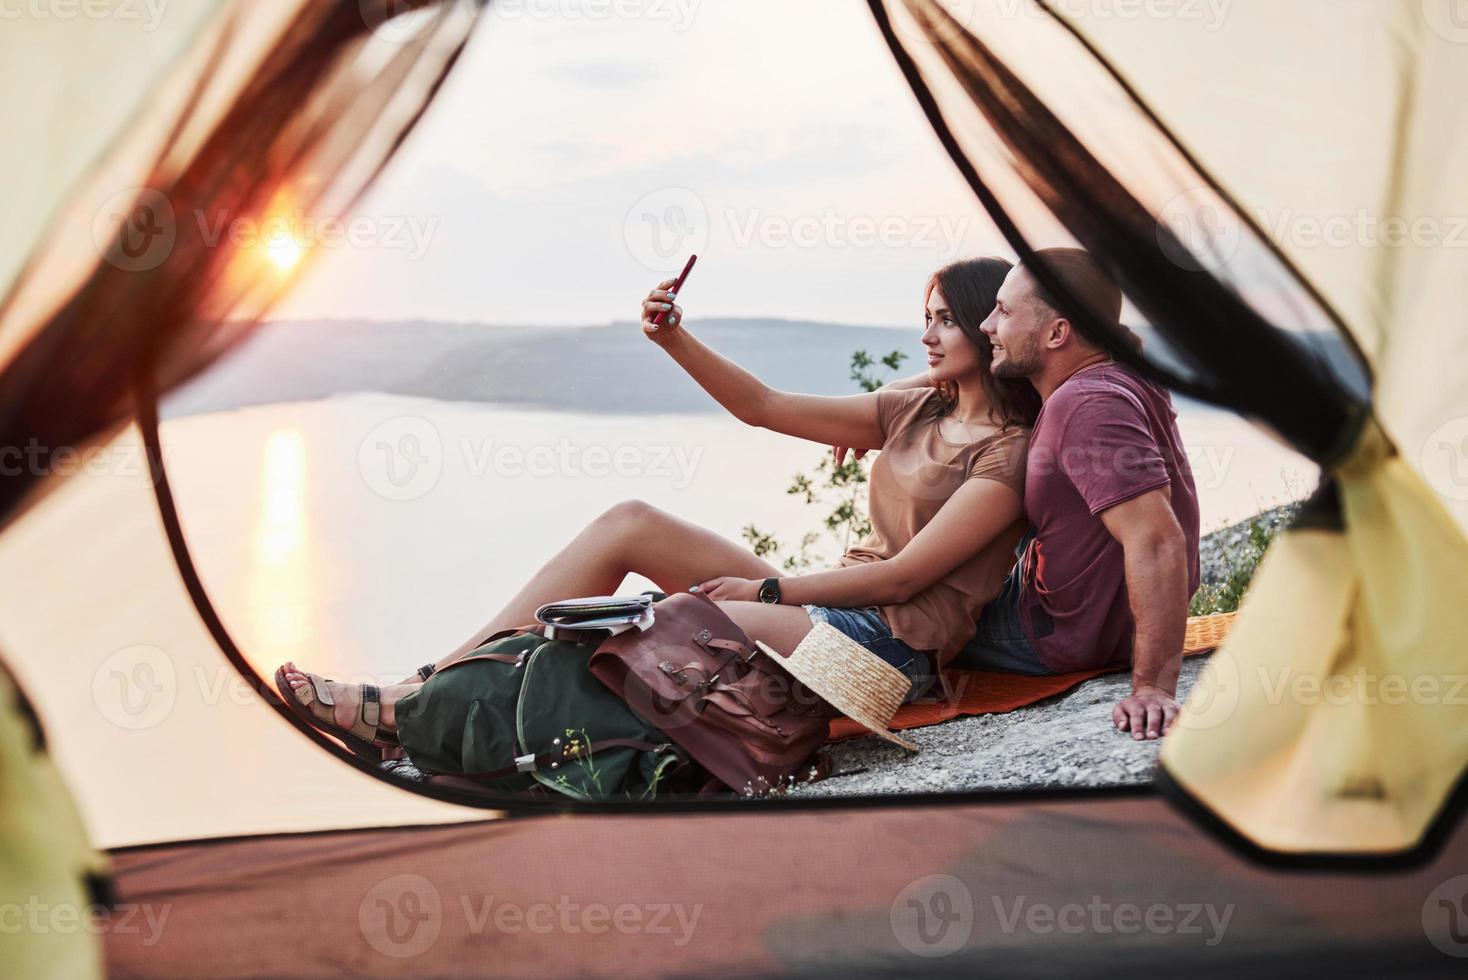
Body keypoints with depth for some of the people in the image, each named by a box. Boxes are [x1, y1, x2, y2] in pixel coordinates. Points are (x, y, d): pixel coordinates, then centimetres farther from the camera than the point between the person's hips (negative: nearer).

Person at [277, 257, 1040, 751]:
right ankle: (422, 688, -11)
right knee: (630, 523, -7)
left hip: (887, 650, -8)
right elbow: (764, 408, 16)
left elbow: (905, 576, -15)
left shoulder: (1009, 452, -8)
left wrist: (765, 589, -13)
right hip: (825, 607, 8)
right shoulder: (917, 413, 17)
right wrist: (675, 340, 2)